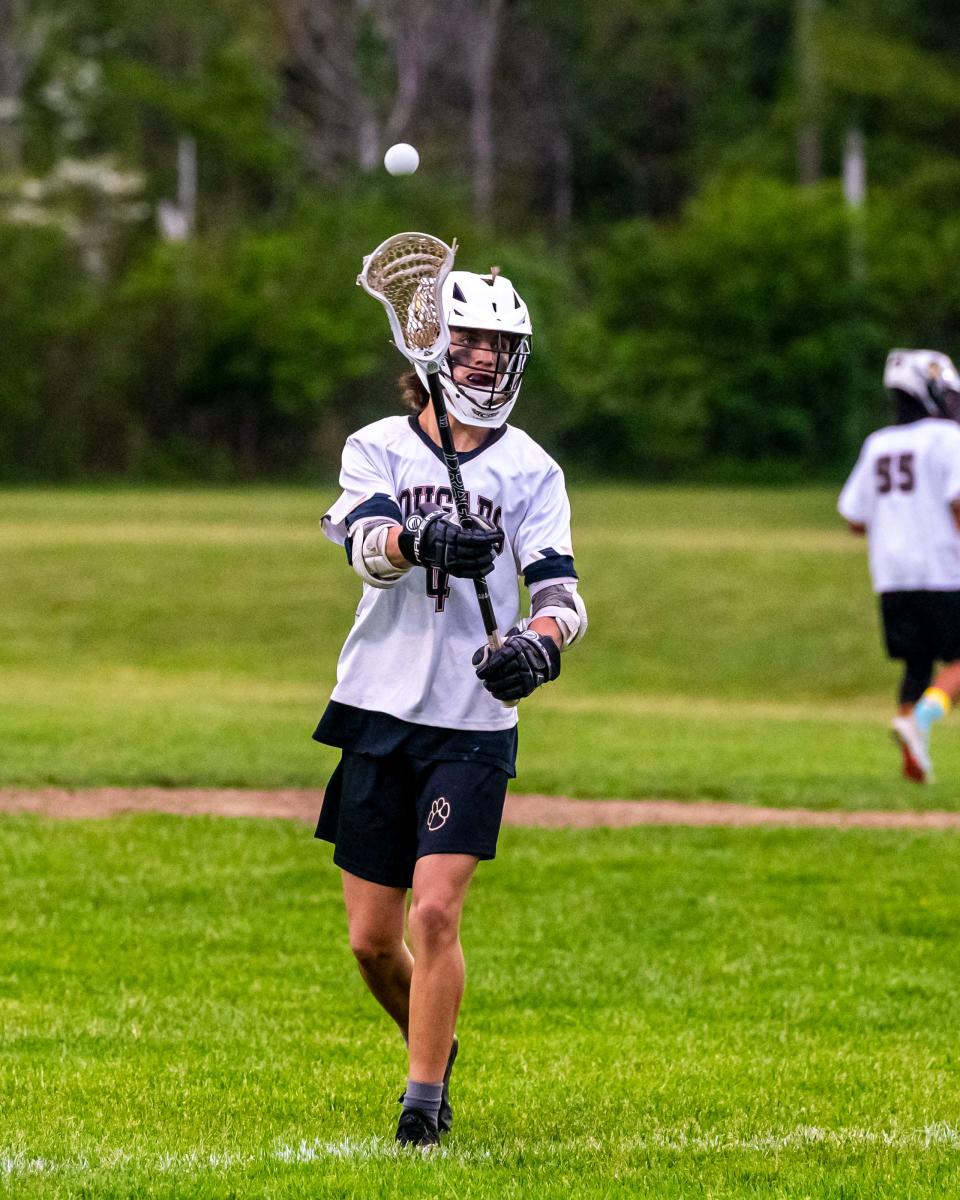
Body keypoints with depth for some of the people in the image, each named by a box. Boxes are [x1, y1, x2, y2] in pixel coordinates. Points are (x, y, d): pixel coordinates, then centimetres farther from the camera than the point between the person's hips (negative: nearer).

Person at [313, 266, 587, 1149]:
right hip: (380, 711, 2)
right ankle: (436, 1046, 34)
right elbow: (367, 546, -17)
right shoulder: (379, 446, 4)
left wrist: (543, 638, -32)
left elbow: (561, 589, -8)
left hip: (473, 721, -2)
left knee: (435, 913, -15)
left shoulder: (529, 470, 2)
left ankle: (425, 1098, -4)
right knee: (372, 939, 7)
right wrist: (421, 539, -40)